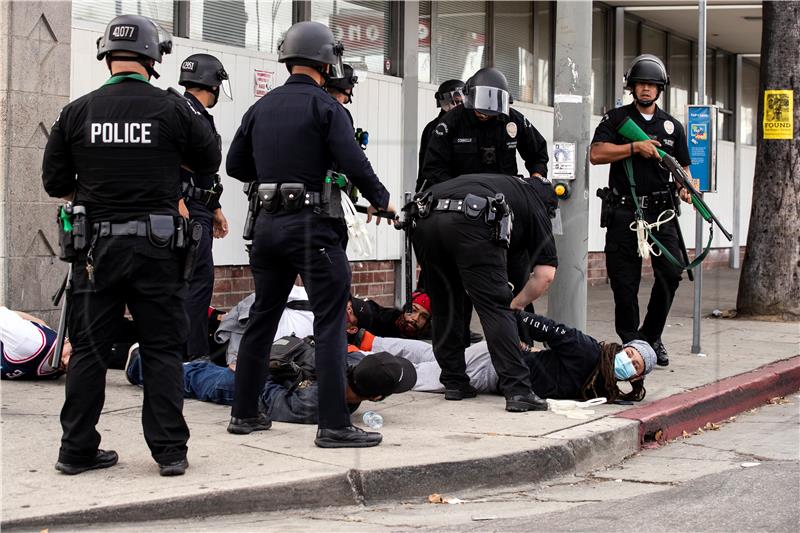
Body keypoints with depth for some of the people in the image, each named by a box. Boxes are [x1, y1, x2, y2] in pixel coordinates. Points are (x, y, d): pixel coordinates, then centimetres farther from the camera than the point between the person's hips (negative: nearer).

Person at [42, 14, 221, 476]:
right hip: (157, 247, -2)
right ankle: (170, 450, 5)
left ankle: (78, 448, 13)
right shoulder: (173, 109, -5)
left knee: (89, 349, 10)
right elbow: (211, 161, 7)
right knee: (163, 350, 6)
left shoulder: (77, 113, -1)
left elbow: (55, 182, 4)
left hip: (96, 246, 2)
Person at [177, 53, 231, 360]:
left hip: (198, 210, 11)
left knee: (198, 278, 12)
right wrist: (178, 202, -28)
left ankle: (196, 349, 17)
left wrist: (215, 209, 29)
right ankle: (192, 353, -13)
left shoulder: (201, 115, 21)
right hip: (187, 209, -11)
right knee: (200, 277, -13)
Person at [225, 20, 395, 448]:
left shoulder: (261, 108, 11)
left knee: (262, 317, 16)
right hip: (311, 224, -7)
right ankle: (334, 425, -8)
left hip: (268, 223, 7)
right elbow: (353, 163, -16)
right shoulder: (324, 106, -8)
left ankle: (244, 413, 21)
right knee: (330, 323, -5)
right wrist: (380, 200, -1)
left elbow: (235, 164, 16)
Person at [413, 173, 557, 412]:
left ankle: (454, 382, 24)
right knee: (496, 308, 0)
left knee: (443, 307, 20)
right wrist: (515, 305, 31)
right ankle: (518, 391, -4)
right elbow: (546, 274, 17)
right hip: (470, 222, -5)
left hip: (427, 217, 5)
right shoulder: (534, 204, 27)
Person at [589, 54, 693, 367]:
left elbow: (683, 165, 19)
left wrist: (685, 187, -2)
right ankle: (630, 341, 11)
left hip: (660, 211, 2)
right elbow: (596, 154, -7)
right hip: (624, 211, -2)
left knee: (671, 273, -11)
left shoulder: (672, 126, 16)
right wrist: (635, 147, -14)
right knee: (624, 282, 0)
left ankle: (652, 336, 6)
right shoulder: (616, 119, 6)